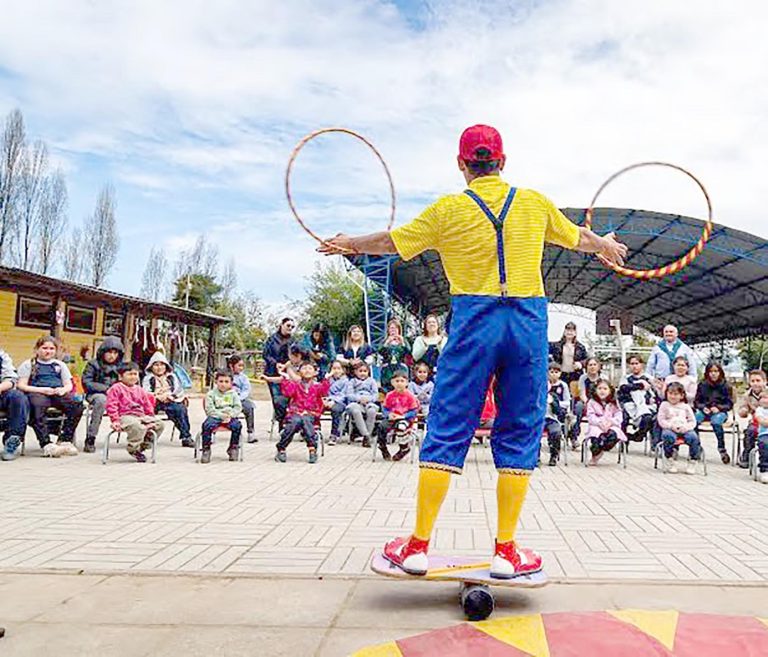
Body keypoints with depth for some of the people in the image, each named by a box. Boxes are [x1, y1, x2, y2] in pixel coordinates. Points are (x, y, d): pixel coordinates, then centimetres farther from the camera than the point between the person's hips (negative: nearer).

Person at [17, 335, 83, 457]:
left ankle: (65, 440, -26)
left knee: (77, 405, -30)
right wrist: (42, 390, -9)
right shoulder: (28, 364, 18)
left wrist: (63, 390, -4)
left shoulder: (60, 365, 27)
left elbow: (69, 385, 21)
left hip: (58, 393, 3)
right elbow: (21, 385, 6)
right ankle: (46, 444, -45)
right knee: (38, 406, -41)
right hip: (37, 393, -3)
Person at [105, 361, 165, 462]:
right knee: (137, 426, -39)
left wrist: (151, 418, 14)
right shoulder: (115, 389, 2)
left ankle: (142, 446, -3)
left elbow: (148, 406, 25)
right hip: (125, 416, -7)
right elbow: (111, 406, -5)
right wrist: (115, 420, -15)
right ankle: (133, 449, -13)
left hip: (141, 416, 7)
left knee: (159, 424, -13)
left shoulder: (140, 390, 21)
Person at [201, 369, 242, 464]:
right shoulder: (211, 394, 3)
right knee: (207, 425, -32)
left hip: (230, 417, 1)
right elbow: (209, 410, -5)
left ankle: (233, 448, -6)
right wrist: (221, 415, -19)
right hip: (215, 417, -1)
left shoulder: (233, 393, 10)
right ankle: (206, 449, -14)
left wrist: (230, 415, -15)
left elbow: (238, 407, 4)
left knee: (237, 425, -29)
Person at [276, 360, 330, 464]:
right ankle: (281, 450, -25)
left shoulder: (317, 386, 13)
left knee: (306, 420, -35)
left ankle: (312, 449, -37)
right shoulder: (296, 385, 15)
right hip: (295, 413, 1)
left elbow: (323, 391, -9)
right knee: (294, 422, -33)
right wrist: (285, 378, -12)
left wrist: (326, 379, -20)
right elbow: (287, 392, -5)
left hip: (311, 414, -1)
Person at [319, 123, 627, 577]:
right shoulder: (534, 203, 11)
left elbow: (391, 242, 13)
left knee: (447, 431, 3)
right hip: (528, 320, 2)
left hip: (474, 320, -1)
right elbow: (577, 237, 29)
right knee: (519, 434, 8)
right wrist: (607, 246, 51)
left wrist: (349, 243, 32)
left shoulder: (449, 209, 4)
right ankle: (505, 551, 12)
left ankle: (418, 546, 9)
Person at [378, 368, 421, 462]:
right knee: (381, 427, -23)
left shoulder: (410, 395, -6)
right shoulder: (390, 395, 3)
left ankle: (404, 448, -9)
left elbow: (414, 411, -6)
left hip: (405, 419, -3)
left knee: (401, 427, -36)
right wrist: (389, 414, -13)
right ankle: (383, 447, 5)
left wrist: (403, 416, -18)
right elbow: (384, 408, 9)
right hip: (392, 418, 3)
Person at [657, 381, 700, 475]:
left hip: (684, 430, 2)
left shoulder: (685, 406, 16)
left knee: (693, 437, -29)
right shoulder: (664, 405, 10)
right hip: (669, 429, -2)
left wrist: (685, 427, -9)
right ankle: (670, 461, -18)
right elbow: (661, 420, 3)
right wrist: (671, 426, -14)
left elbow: (693, 421, 12)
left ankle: (692, 462, -11)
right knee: (669, 436, -37)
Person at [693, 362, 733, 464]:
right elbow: (696, 401, 12)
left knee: (716, 421, -37)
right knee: (694, 419, -31)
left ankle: (722, 448, -25)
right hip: (704, 411, 2)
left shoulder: (725, 386, 4)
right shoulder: (702, 385, 9)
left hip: (720, 412, -2)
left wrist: (718, 408, -13)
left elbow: (729, 404, 4)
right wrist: (703, 407, -8)